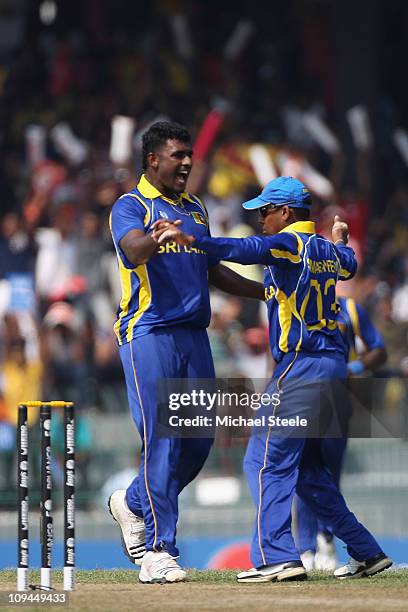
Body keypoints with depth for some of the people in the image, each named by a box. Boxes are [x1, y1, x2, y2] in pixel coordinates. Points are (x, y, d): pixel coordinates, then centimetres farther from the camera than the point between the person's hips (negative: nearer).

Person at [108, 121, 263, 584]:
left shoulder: (196, 210, 20)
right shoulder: (130, 207, -3)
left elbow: (214, 271, 29)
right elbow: (133, 249, -24)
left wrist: (266, 292, 22)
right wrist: (159, 236, -46)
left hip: (194, 336, 7)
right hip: (148, 334, -7)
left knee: (199, 440, 6)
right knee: (161, 441, -11)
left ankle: (133, 504, 28)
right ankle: (158, 552, -11)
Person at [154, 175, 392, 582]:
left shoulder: (291, 243, -8)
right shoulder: (328, 251, 16)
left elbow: (244, 249, -27)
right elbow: (348, 265, 40)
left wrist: (188, 240, -38)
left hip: (301, 367, -9)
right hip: (333, 366, 9)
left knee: (267, 460, -10)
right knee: (306, 465, 19)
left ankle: (277, 557, -20)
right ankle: (365, 552, 18)